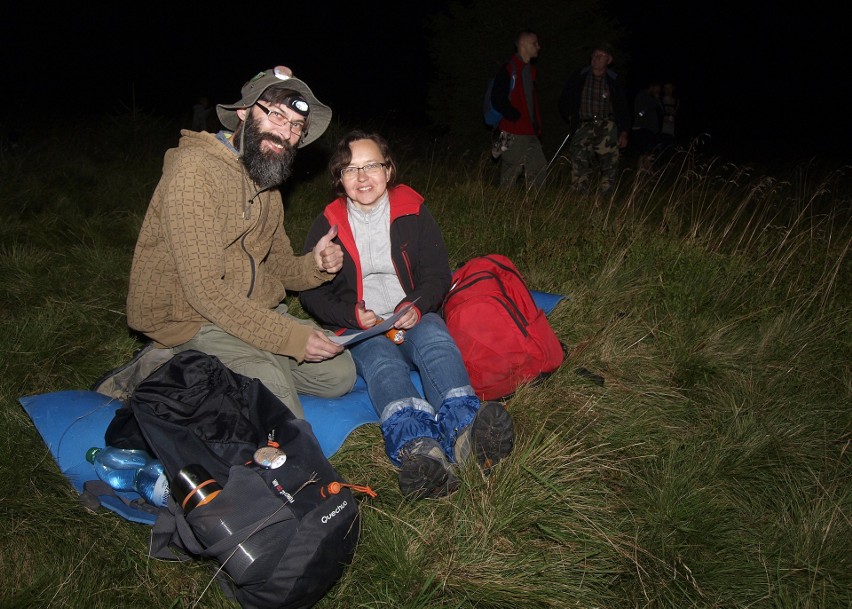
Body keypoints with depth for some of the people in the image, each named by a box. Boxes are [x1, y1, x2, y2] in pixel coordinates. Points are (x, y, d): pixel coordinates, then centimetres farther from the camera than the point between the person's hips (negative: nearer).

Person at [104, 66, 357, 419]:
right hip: (188, 319, -9)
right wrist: (291, 336, -25)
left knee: (339, 372, 1)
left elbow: (277, 267, 15)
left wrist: (313, 266, -9)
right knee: (270, 380, -28)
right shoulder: (195, 167, -17)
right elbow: (205, 289, -23)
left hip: (251, 313, 9)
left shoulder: (267, 182, 13)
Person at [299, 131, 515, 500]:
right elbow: (311, 292, 6)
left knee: (436, 340, -34)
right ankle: (419, 448, -63)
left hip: (414, 318, 1)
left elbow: (437, 274, 7)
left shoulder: (412, 211, 8)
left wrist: (416, 307, -15)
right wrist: (354, 315, -12)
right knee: (381, 362, -34)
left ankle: (463, 432, -61)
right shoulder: (328, 224, 6)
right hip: (359, 329, -1)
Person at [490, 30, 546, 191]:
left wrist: (537, 126, 14)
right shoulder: (509, 69, -9)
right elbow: (498, 100, -15)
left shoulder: (530, 70, 18)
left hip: (530, 133, 8)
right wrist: (516, 117, -12)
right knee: (510, 173, -2)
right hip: (513, 133, -8)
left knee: (539, 168, 6)